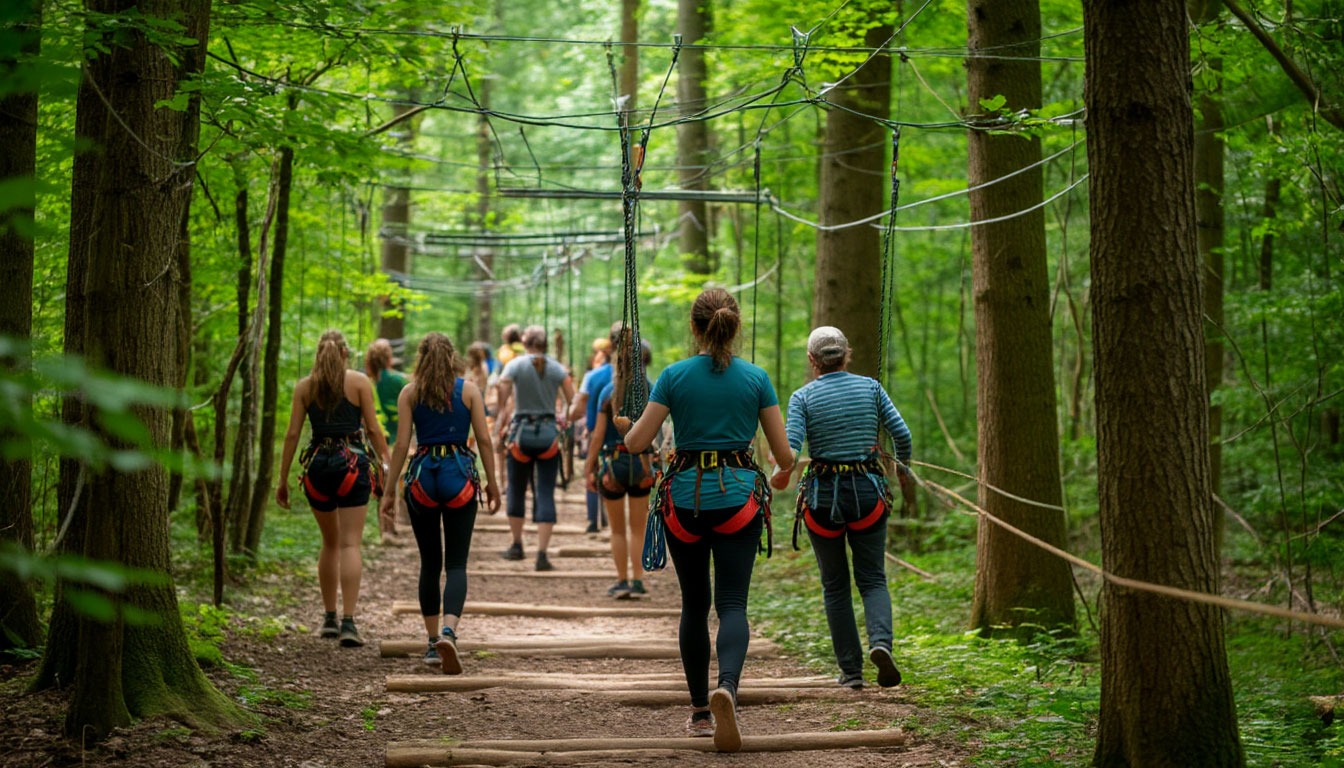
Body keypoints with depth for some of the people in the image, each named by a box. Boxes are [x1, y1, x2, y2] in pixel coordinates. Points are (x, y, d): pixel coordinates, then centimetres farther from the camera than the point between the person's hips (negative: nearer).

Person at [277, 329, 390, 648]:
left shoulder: (304, 386, 6)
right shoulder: (359, 381, 0)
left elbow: (292, 434, 4)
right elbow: (373, 429, -4)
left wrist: (283, 479, 8)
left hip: (317, 464, 3)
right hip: (353, 463, -3)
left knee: (330, 542, 18)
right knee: (350, 544, -4)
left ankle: (329, 618, 22)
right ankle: (348, 622, -14)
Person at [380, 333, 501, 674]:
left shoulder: (409, 393, 2)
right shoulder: (469, 390, 3)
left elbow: (402, 444, -2)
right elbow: (484, 439, 0)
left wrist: (390, 490, 2)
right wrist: (492, 482, 9)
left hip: (423, 475, 1)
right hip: (460, 475, -1)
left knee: (429, 564, 12)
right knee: (456, 564, -1)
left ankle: (433, 642, 14)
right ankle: (448, 631, -25)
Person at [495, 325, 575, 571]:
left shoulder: (515, 365, -2)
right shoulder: (557, 369, 2)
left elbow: (502, 403, -13)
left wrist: (501, 430, -3)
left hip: (521, 432, -1)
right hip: (548, 434, 1)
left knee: (516, 491, 16)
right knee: (546, 494, 0)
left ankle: (516, 546, 26)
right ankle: (542, 554, -7)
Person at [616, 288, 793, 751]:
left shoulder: (674, 376, -3)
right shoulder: (756, 378, 0)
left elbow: (637, 442, -3)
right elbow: (784, 454, 3)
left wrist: (624, 427, 19)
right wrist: (783, 471, 26)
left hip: (685, 497, 0)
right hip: (738, 496, 0)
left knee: (694, 604, 13)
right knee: (732, 603, -4)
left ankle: (700, 711, 17)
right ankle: (727, 686, -32)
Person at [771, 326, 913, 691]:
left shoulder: (803, 397, -4)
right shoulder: (870, 387, 2)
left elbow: (790, 448, -15)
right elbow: (901, 433, -1)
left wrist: (780, 476, 4)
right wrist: (902, 468, 17)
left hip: (822, 494, -1)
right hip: (867, 490, 1)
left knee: (835, 585, 11)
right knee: (872, 578, 9)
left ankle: (851, 670, 11)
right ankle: (881, 641, -19)